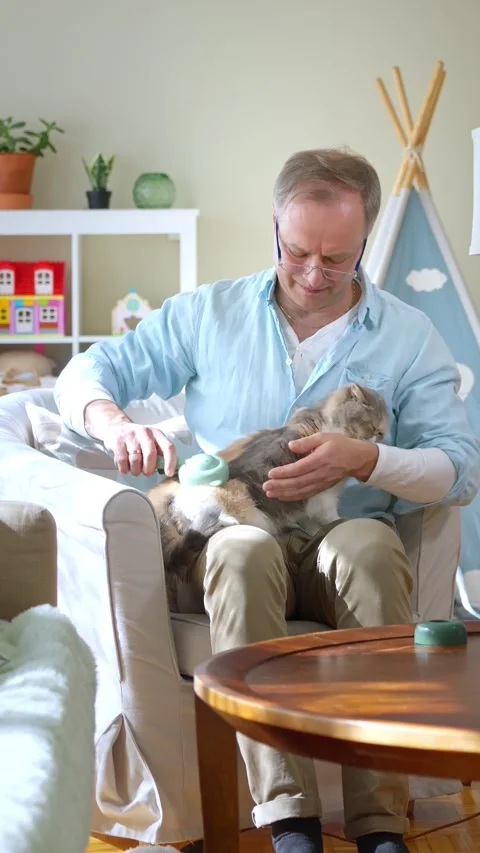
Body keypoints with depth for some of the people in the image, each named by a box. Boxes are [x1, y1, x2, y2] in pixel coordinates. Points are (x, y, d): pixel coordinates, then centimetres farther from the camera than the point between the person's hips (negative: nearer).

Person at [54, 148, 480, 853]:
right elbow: (85, 374, 12)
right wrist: (111, 421, -13)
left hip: (344, 542, 0)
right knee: (243, 550, -37)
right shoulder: (209, 314, 12)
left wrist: (365, 461, -19)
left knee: (368, 545, -37)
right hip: (231, 538, 0)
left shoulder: (409, 338, 9)